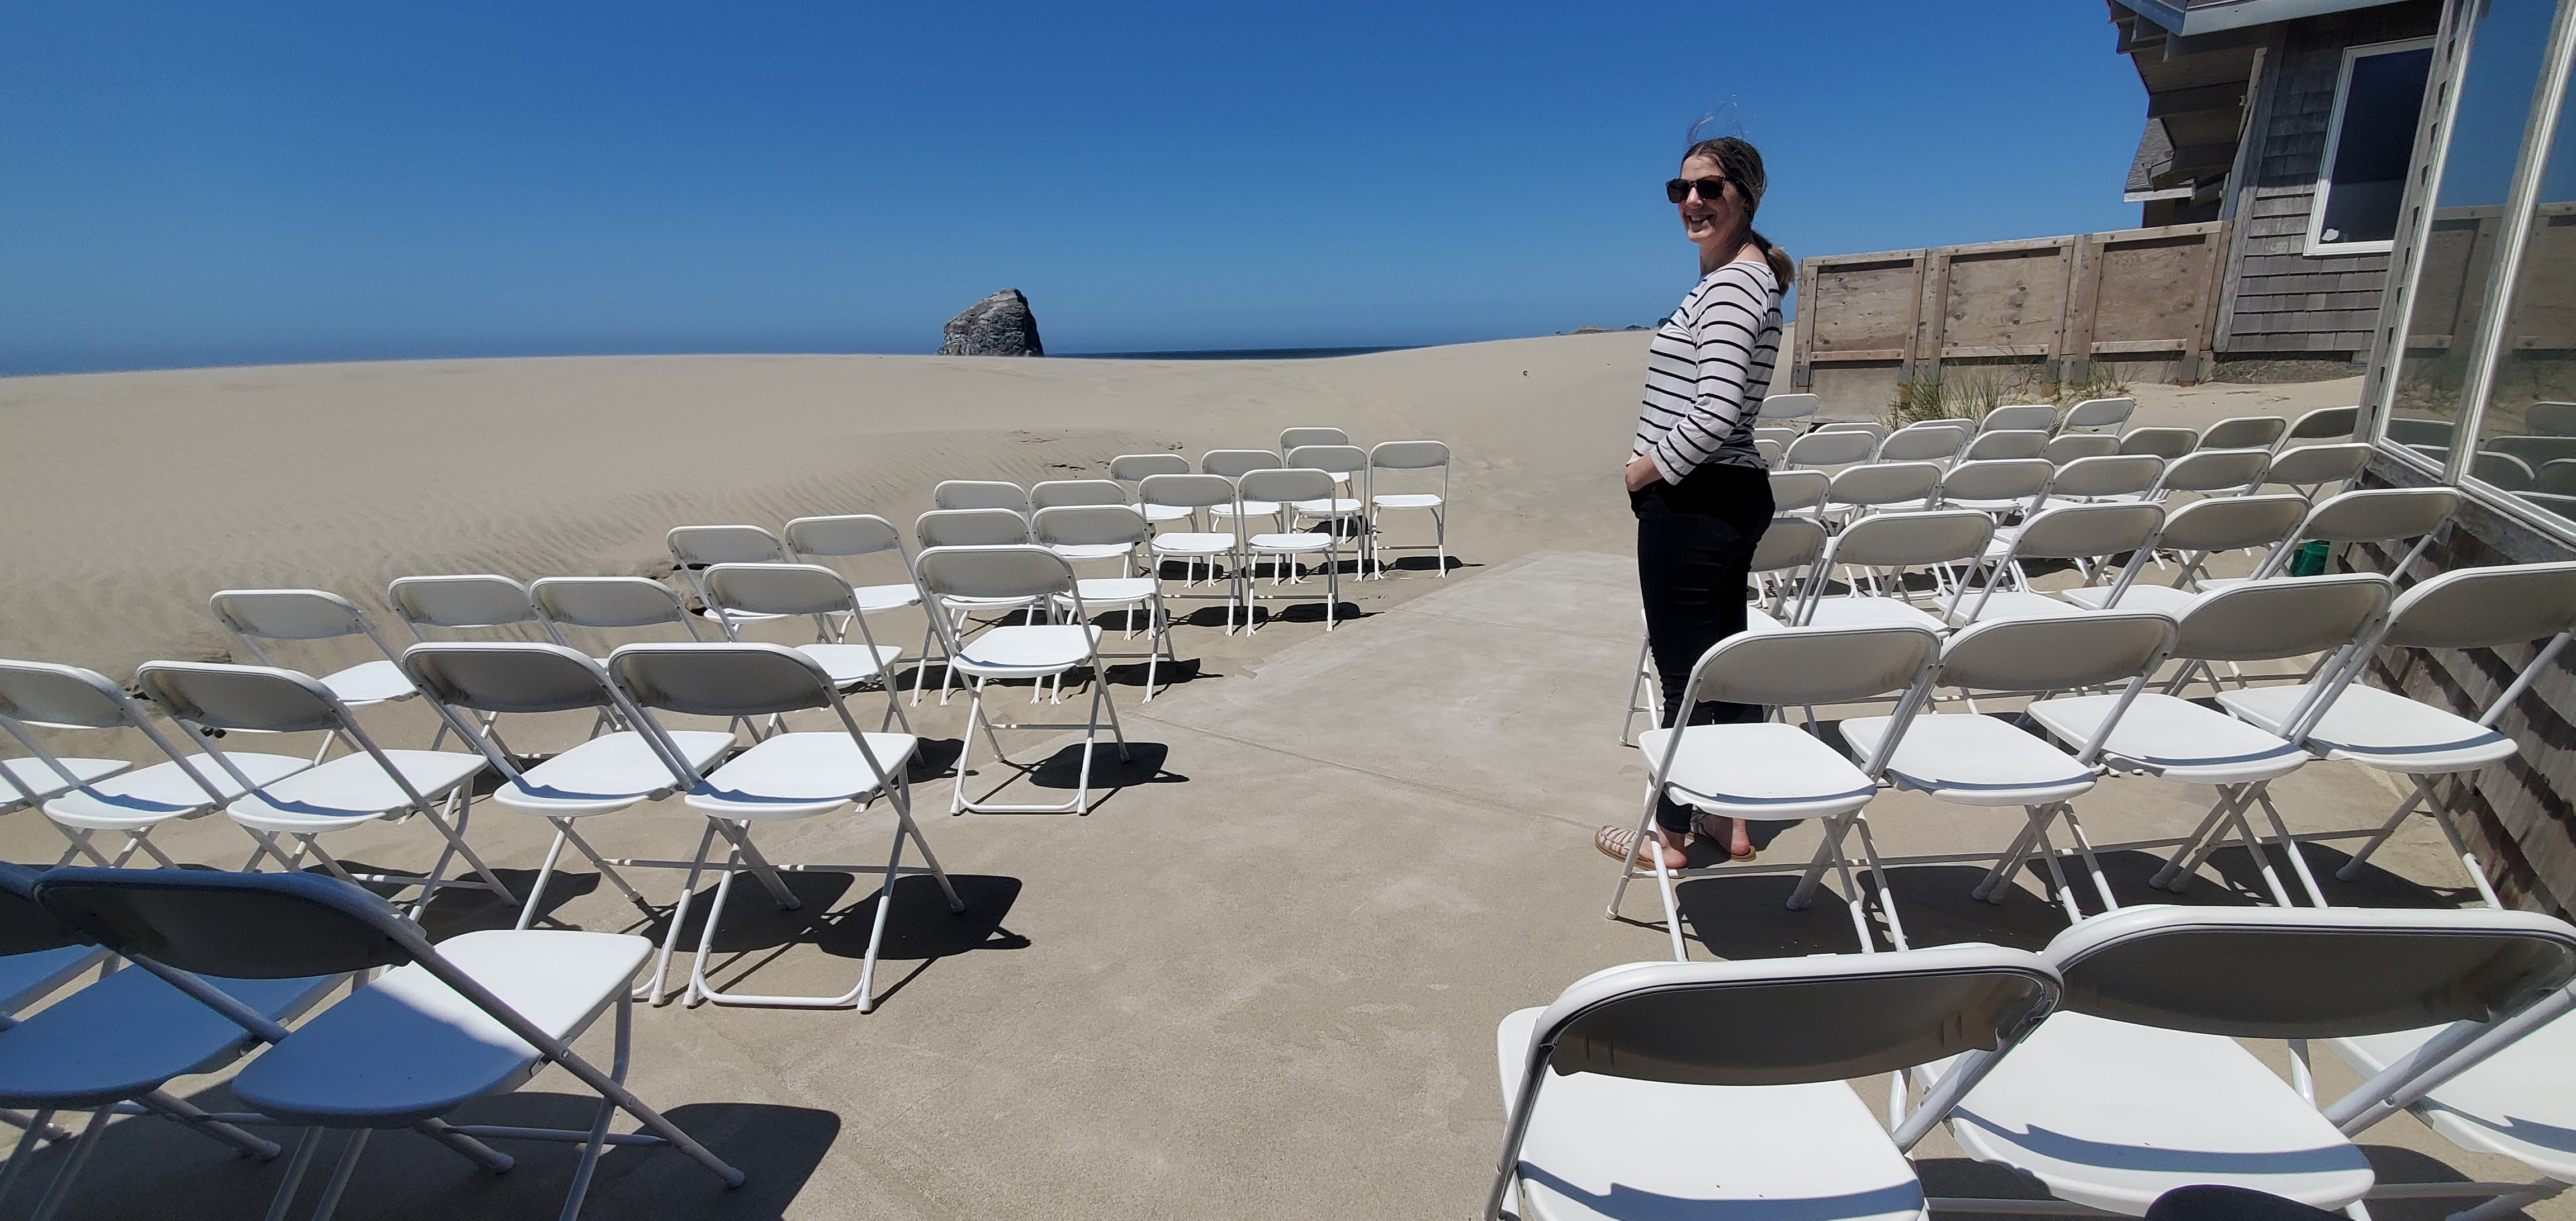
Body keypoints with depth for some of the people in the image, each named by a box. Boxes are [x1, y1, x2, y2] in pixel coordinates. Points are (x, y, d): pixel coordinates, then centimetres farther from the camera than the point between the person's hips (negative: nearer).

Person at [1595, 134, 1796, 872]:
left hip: (1692, 504, -11)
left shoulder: (1732, 284, -14)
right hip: (1731, 497, 11)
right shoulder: (1744, 277, 18)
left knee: (1684, 672, -1)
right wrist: (1660, 465, 13)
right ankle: (1733, 819, 27)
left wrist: (1649, 467, -12)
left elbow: (1717, 411, -25)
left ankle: (1673, 833, 13)